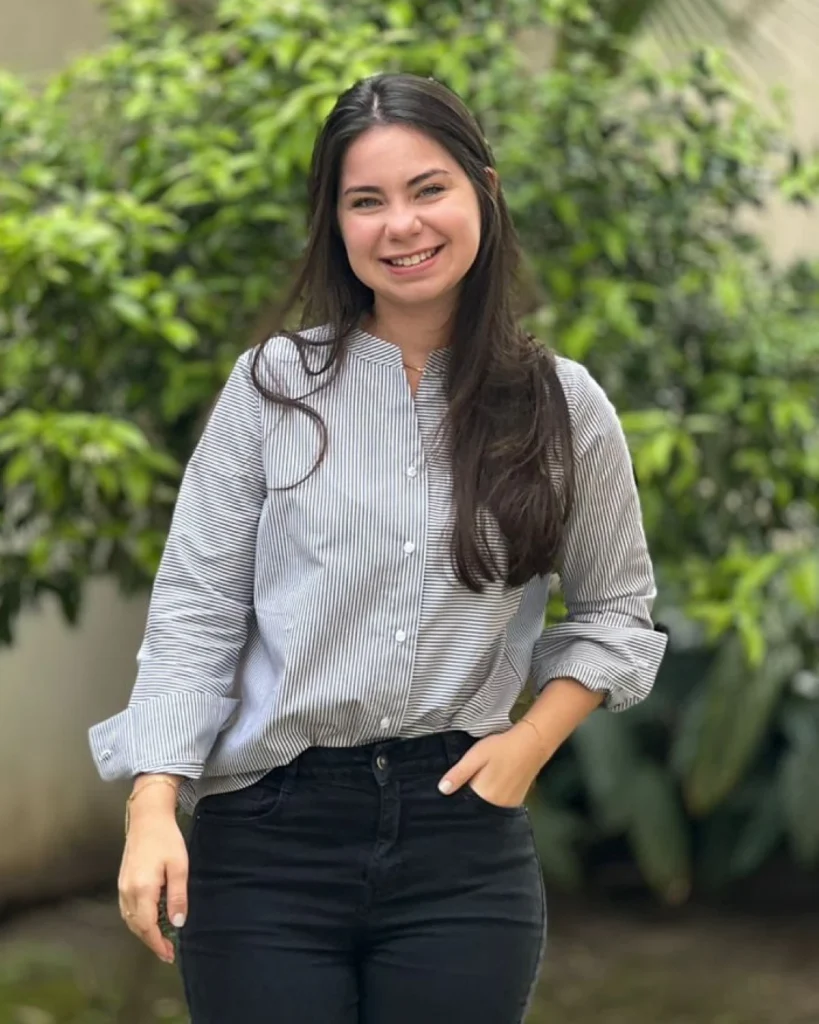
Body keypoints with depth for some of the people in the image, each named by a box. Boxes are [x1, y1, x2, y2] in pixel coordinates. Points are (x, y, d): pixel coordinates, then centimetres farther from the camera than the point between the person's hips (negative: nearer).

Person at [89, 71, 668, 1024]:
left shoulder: (563, 406, 3)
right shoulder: (273, 384, -1)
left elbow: (616, 610, 13)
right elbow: (196, 609, -2)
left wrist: (532, 740, -2)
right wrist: (153, 807, -11)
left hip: (463, 838, 1)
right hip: (266, 837, -1)